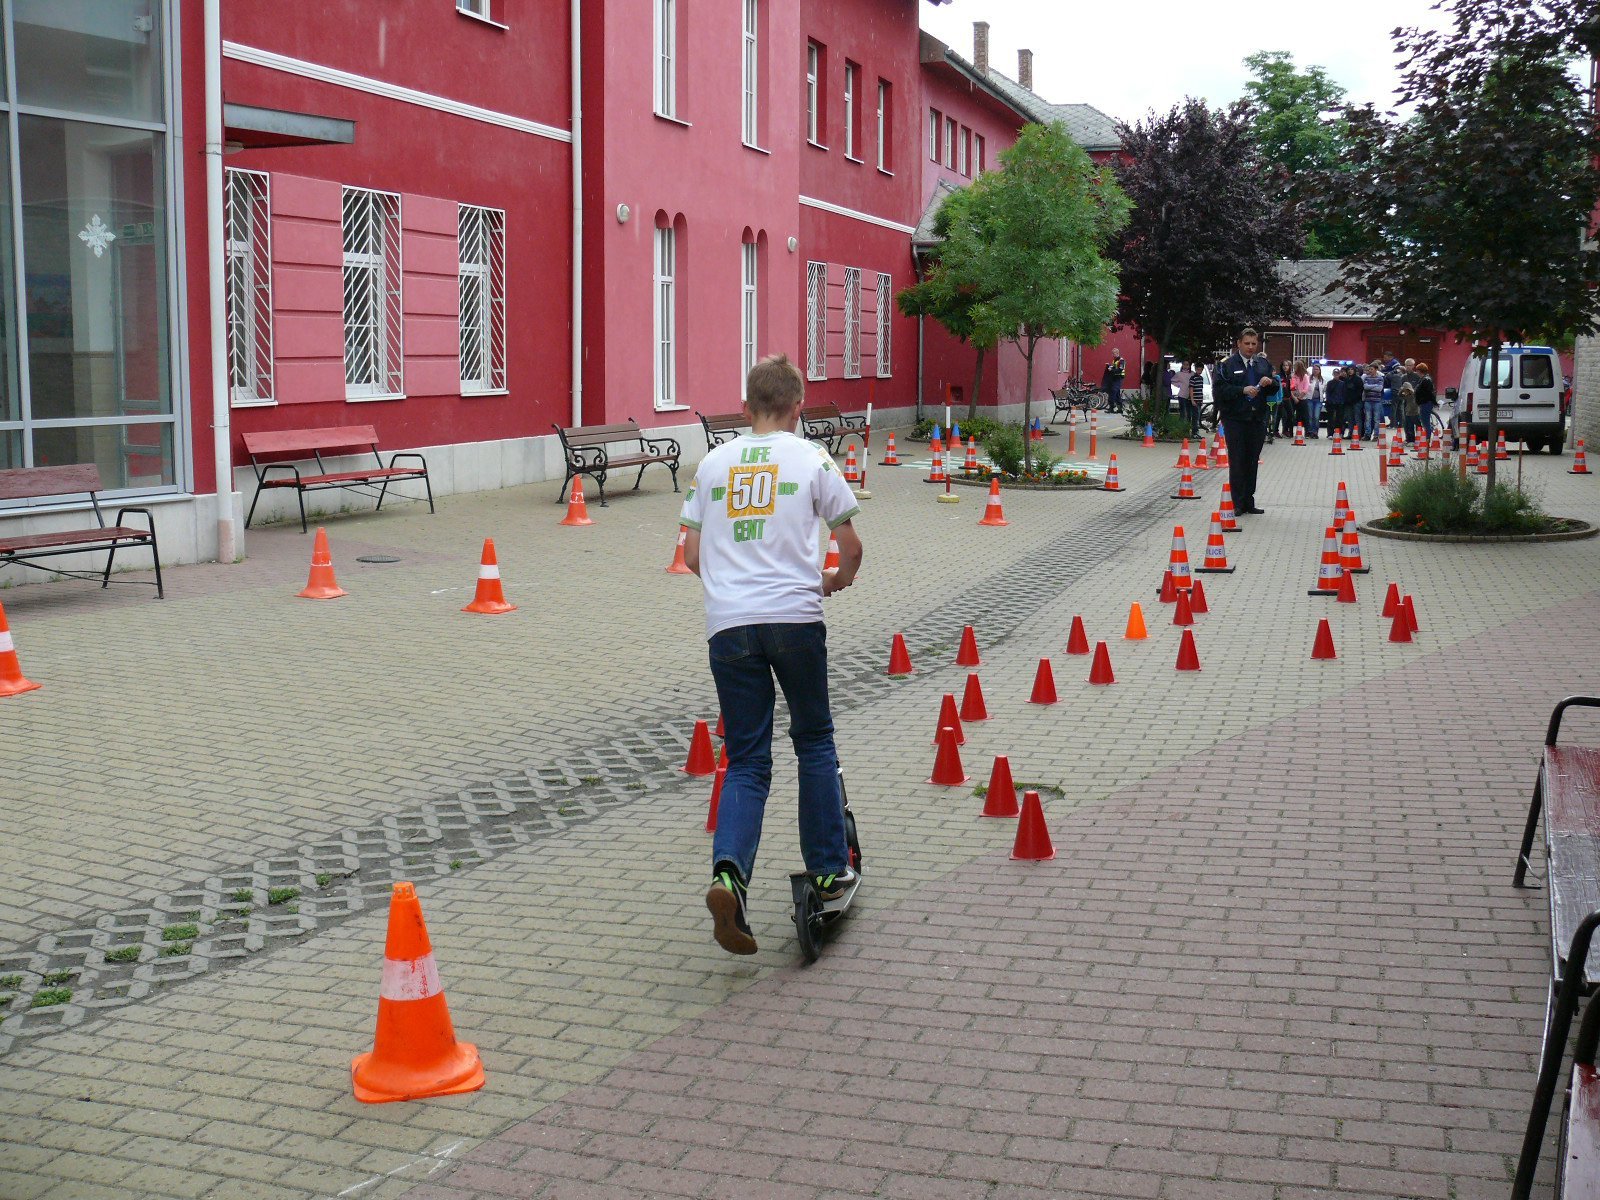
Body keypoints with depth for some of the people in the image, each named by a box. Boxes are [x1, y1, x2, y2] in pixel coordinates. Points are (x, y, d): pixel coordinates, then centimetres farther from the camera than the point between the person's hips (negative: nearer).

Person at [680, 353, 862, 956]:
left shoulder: (713, 463, 12)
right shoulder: (812, 459, 4)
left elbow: (692, 555, 12)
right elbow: (851, 548, 5)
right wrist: (835, 582, 26)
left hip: (728, 623, 2)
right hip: (794, 617, -2)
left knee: (746, 761, 6)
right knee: (814, 742, 17)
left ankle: (729, 872, -15)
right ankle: (830, 870, 23)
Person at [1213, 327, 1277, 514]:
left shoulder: (1263, 363, 13)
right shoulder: (1227, 364, -2)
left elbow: (1275, 390, 15)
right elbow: (1219, 389, -12)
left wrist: (1270, 382, -7)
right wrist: (1242, 390, -20)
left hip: (1257, 419, 5)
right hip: (1235, 420, -5)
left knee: (1252, 462, 9)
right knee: (1237, 462, -4)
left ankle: (1249, 502, 15)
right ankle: (1238, 504, 1)